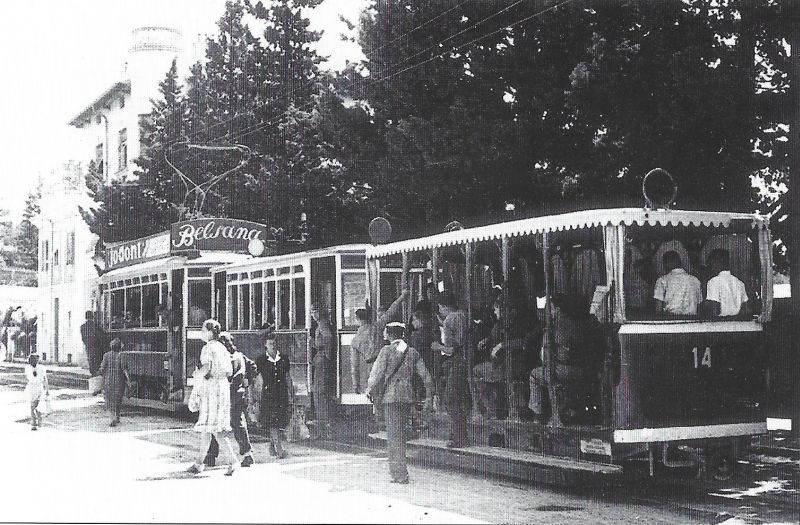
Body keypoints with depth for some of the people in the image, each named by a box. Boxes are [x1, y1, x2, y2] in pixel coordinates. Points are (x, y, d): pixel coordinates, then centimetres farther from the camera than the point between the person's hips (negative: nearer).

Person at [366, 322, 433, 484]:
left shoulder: (387, 350, -6)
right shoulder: (413, 352, 8)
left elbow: (378, 372, -10)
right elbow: (425, 376, 6)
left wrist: (370, 389, 5)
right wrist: (429, 395, 14)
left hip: (391, 396, -5)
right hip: (408, 396, 5)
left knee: (394, 435, -1)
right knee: (400, 432, 18)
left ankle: (400, 474, -4)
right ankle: (397, 468, 24)